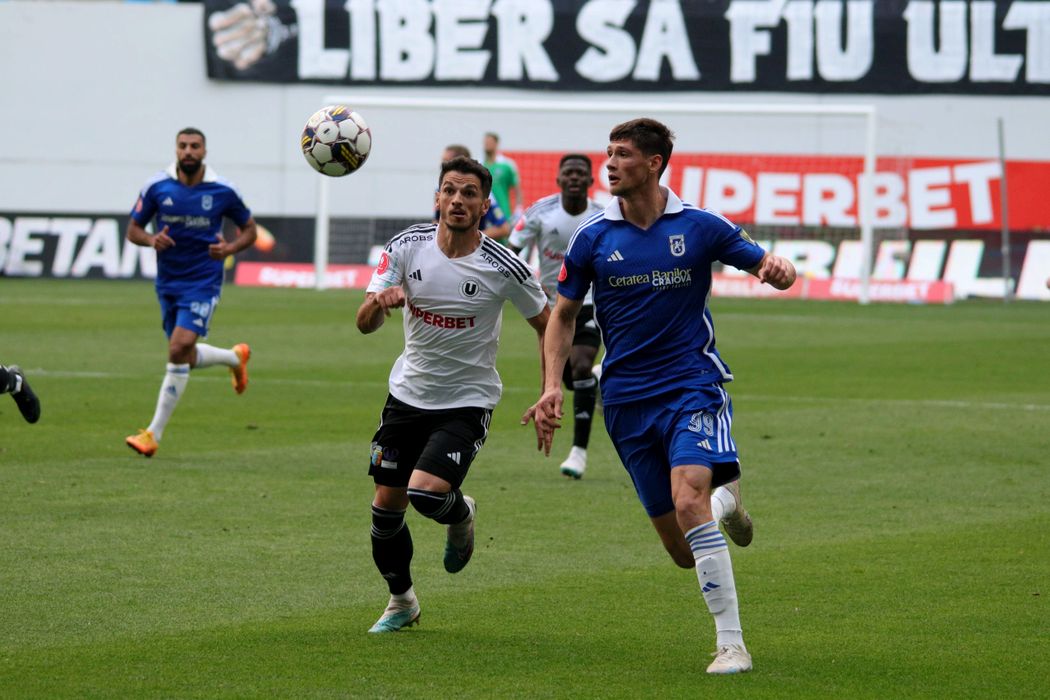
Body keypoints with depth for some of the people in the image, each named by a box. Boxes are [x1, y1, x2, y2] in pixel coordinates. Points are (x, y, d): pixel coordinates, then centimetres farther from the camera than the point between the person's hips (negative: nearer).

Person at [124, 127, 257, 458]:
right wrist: (152, 240, -19)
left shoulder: (223, 191, -6)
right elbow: (133, 229, 4)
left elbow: (249, 229, 7)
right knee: (186, 357, 13)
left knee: (179, 348, -19)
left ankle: (154, 434, -14)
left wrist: (231, 248, -14)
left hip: (203, 282, -4)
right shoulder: (157, 187, -4)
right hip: (168, 282, 4)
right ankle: (235, 357, 46)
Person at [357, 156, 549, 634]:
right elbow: (364, 324, -9)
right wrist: (378, 302, -33)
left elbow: (546, 325, 0)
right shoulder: (407, 246, -8)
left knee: (427, 493, -24)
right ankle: (401, 602, 28)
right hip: (408, 393, 4)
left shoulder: (504, 268, -15)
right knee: (386, 506, 4)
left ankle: (460, 514, 14)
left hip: (467, 401, -4)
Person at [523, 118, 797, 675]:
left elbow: (766, 267, 6)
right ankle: (724, 501, 39)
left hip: (693, 385, -3)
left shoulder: (700, 227, -2)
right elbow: (562, 315, 12)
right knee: (684, 553, 1)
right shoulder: (592, 239, 3)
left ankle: (731, 644, -22)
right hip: (626, 401, 3)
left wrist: (779, 269, -19)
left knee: (688, 500, -28)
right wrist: (552, 386, -1)